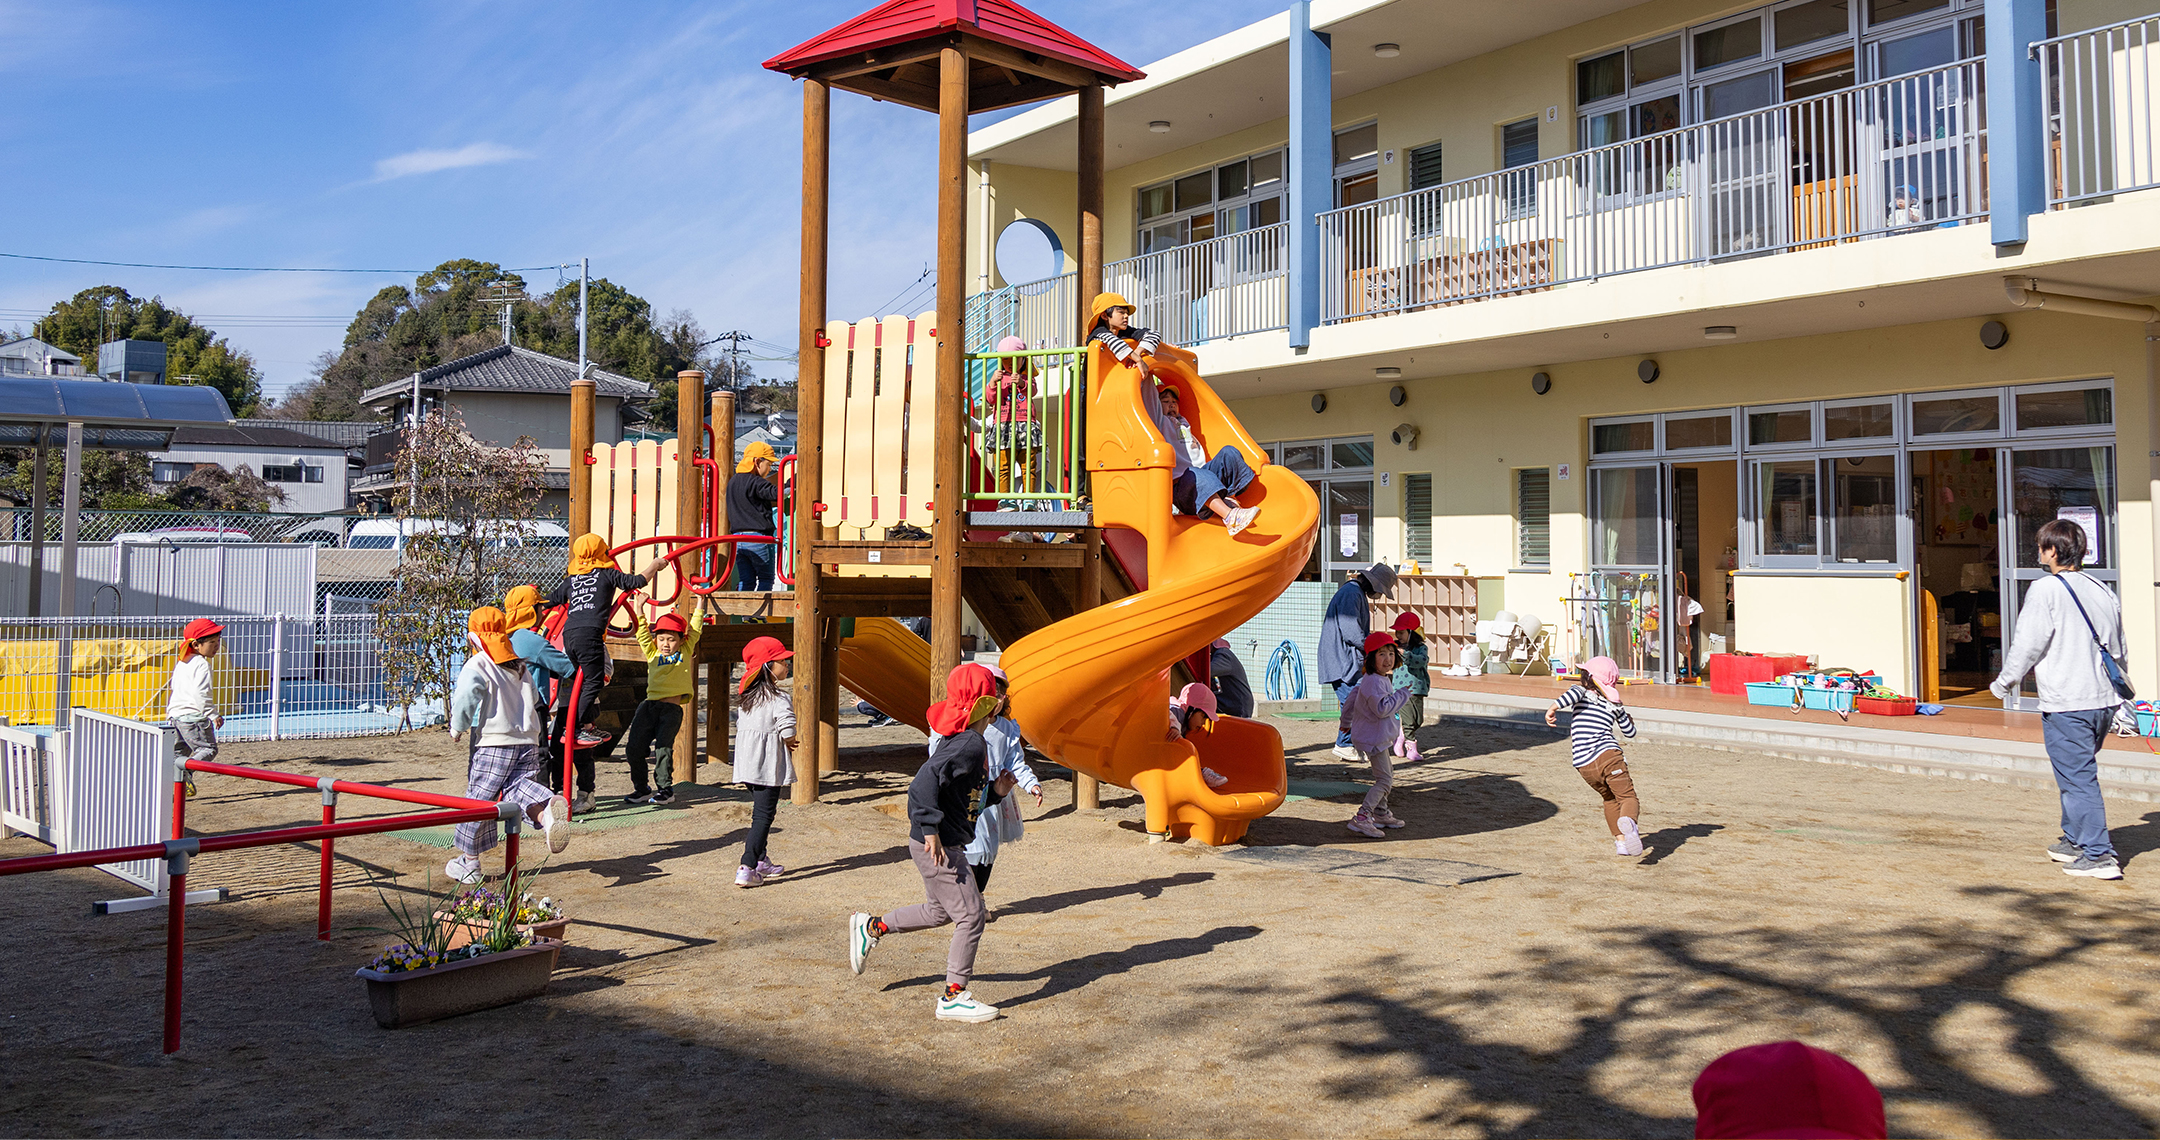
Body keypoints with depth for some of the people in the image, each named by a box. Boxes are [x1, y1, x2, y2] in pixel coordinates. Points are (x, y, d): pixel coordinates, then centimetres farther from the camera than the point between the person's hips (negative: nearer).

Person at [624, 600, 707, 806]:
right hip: (649, 705, 3)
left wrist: (700, 603, 14)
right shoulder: (653, 654, 14)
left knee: (664, 747, -9)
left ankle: (665, 788, 2)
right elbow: (642, 633, 8)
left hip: (672, 708, -3)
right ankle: (641, 788, 13)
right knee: (635, 746, 0)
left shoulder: (686, 651, 9)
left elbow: (695, 629, 12)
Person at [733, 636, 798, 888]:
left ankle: (761, 861, 29)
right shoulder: (778, 698, -16)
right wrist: (789, 742, -5)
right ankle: (747, 869, -12)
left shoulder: (749, 696, 10)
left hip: (748, 764, 8)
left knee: (760, 812, 21)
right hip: (769, 766, -8)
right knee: (764, 815, -6)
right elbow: (787, 726, -29)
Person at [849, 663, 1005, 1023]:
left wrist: (995, 790, 7)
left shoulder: (960, 740, 10)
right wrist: (931, 831, -29)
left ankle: (871, 927, 35)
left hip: (942, 844, 10)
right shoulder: (970, 745, -22)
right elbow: (925, 782, -32)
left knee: (940, 911, 24)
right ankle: (953, 997, 6)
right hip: (938, 846, -10)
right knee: (970, 915, -2)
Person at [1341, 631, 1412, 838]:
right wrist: (1402, 694, -21)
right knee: (1384, 779, -13)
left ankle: (1381, 813, 38)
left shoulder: (1382, 678, 9)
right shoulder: (1374, 681, -24)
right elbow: (1382, 709, -32)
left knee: (1387, 773, 24)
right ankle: (1361, 818, -18)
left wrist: (1346, 722, 31)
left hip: (1378, 735, 11)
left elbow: (1352, 696, 19)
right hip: (1373, 737, -11)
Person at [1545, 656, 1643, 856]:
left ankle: (1620, 839, 14)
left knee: (1609, 798, 23)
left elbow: (1575, 692, -15)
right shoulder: (1615, 705, 17)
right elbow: (1630, 732, 28)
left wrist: (1553, 708, -17)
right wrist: (1629, 720, 48)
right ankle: (1628, 821, -39)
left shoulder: (1584, 693, 11)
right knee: (1628, 797, -5)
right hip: (1609, 755, -1)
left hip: (1584, 764, 1)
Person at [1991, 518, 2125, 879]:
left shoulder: (2044, 590, -10)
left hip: (2066, 703, -8)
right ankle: (2075, 840, 32)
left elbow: (2027, 645, -11)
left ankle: (2099, 855, -3)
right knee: (2079, 772, 21)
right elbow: (2117, 649, 18)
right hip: (2106, 700, 8)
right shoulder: (2102, 591, 11)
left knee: (2077, 778, -2)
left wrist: (2004, 683, 3)